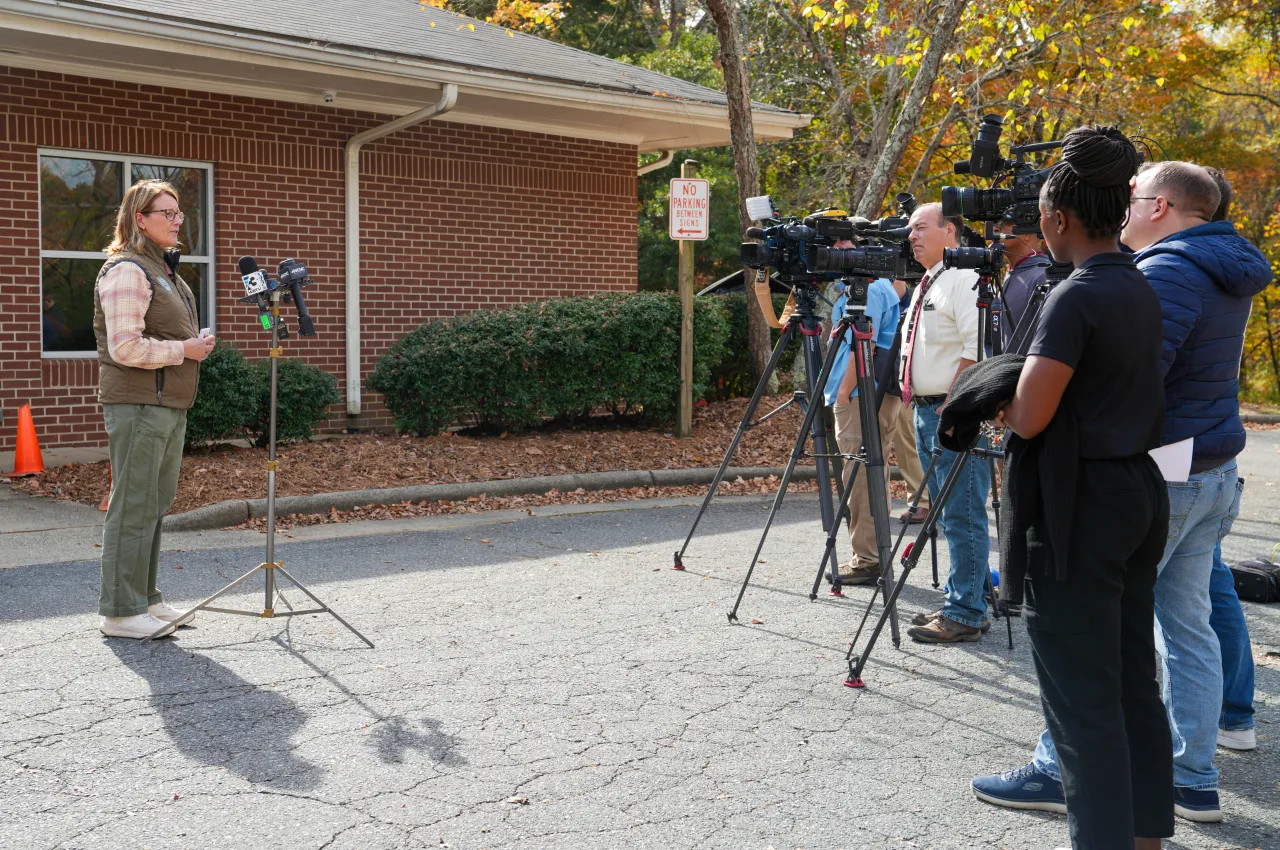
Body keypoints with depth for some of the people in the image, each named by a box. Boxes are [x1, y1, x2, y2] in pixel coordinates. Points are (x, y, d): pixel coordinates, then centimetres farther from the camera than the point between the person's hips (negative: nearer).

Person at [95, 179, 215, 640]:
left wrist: (197, 343, 12)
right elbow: (126, 347, -22)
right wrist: (184, 349, -14)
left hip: (169, 404, 10)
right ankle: (119, 611, 2)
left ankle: (144, 598, 23)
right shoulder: (126, 270, -13)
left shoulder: (164, 270, 19)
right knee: (133, 506, -5)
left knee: (156, 504, 14)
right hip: (137, 405, -10)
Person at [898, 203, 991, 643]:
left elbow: (977, 349, -21)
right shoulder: (926, 284, 20)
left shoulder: (964, 279, -12)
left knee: (962, 517, -6)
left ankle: (965, 614, -2)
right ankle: (960, 602, 23)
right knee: (949, 517, 15)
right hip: (925, 410, 10)